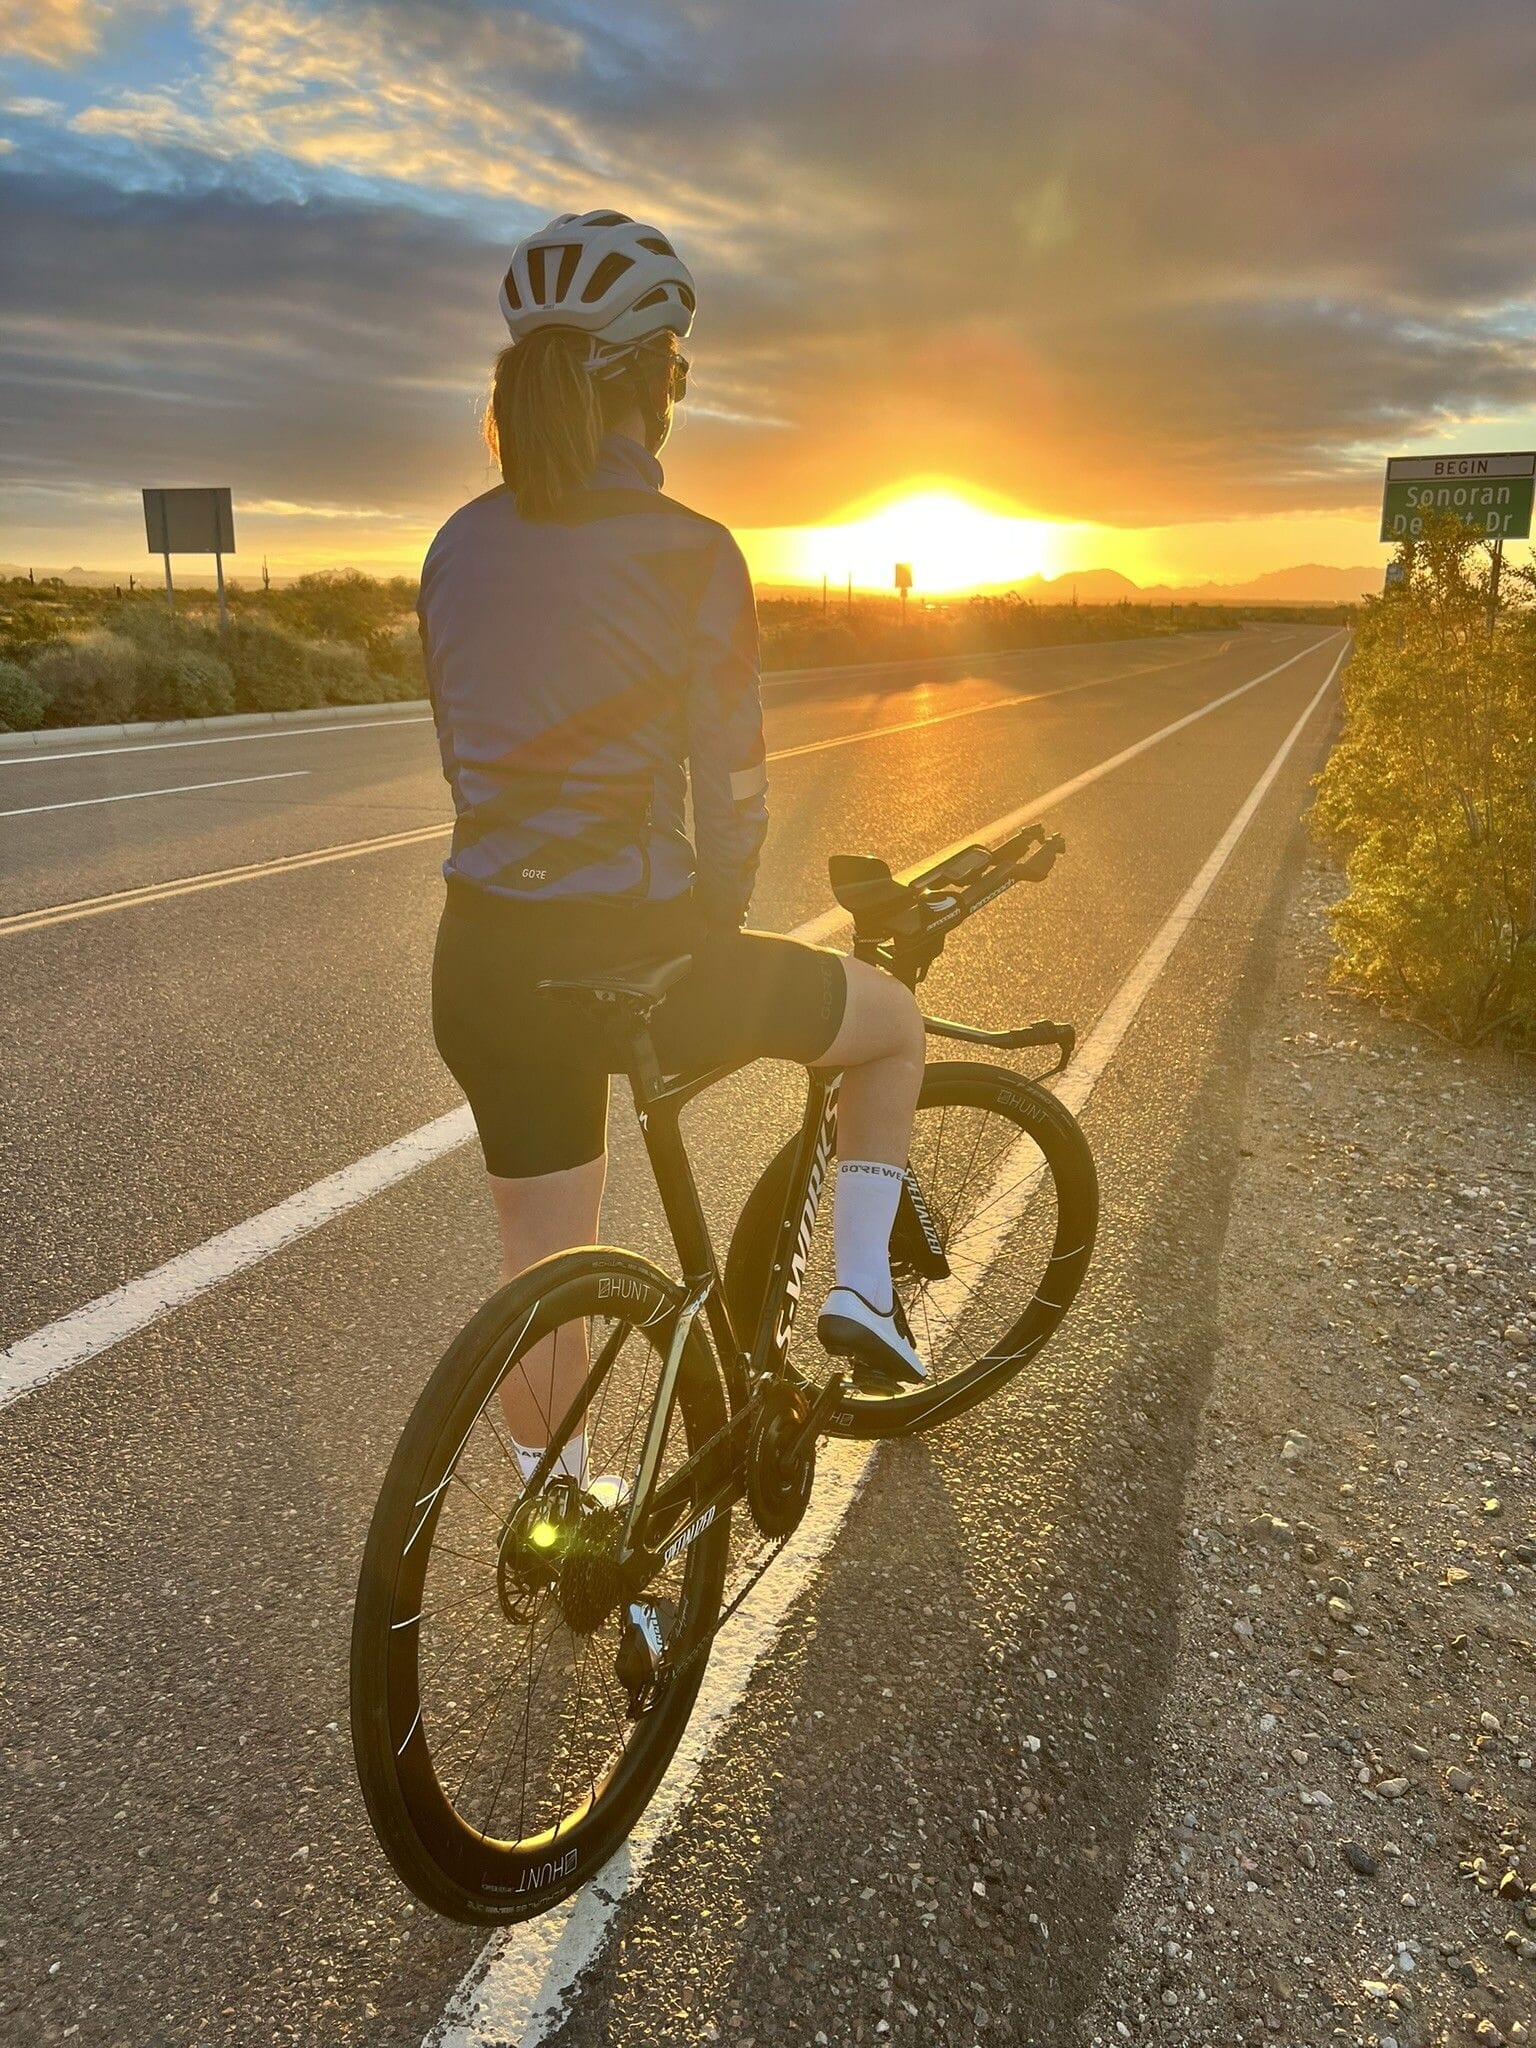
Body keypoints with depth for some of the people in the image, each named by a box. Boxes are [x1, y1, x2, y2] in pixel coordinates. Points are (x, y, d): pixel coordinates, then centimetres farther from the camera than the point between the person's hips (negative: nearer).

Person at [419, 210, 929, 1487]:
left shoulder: (457, 547, 5)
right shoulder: (689, 553, -12)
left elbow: (470, 756, 12)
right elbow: (733, 795, -9)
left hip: (486, 960, 6)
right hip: (635, 956, -6)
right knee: (896, 1016, 23)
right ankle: (863, 1292, 22)